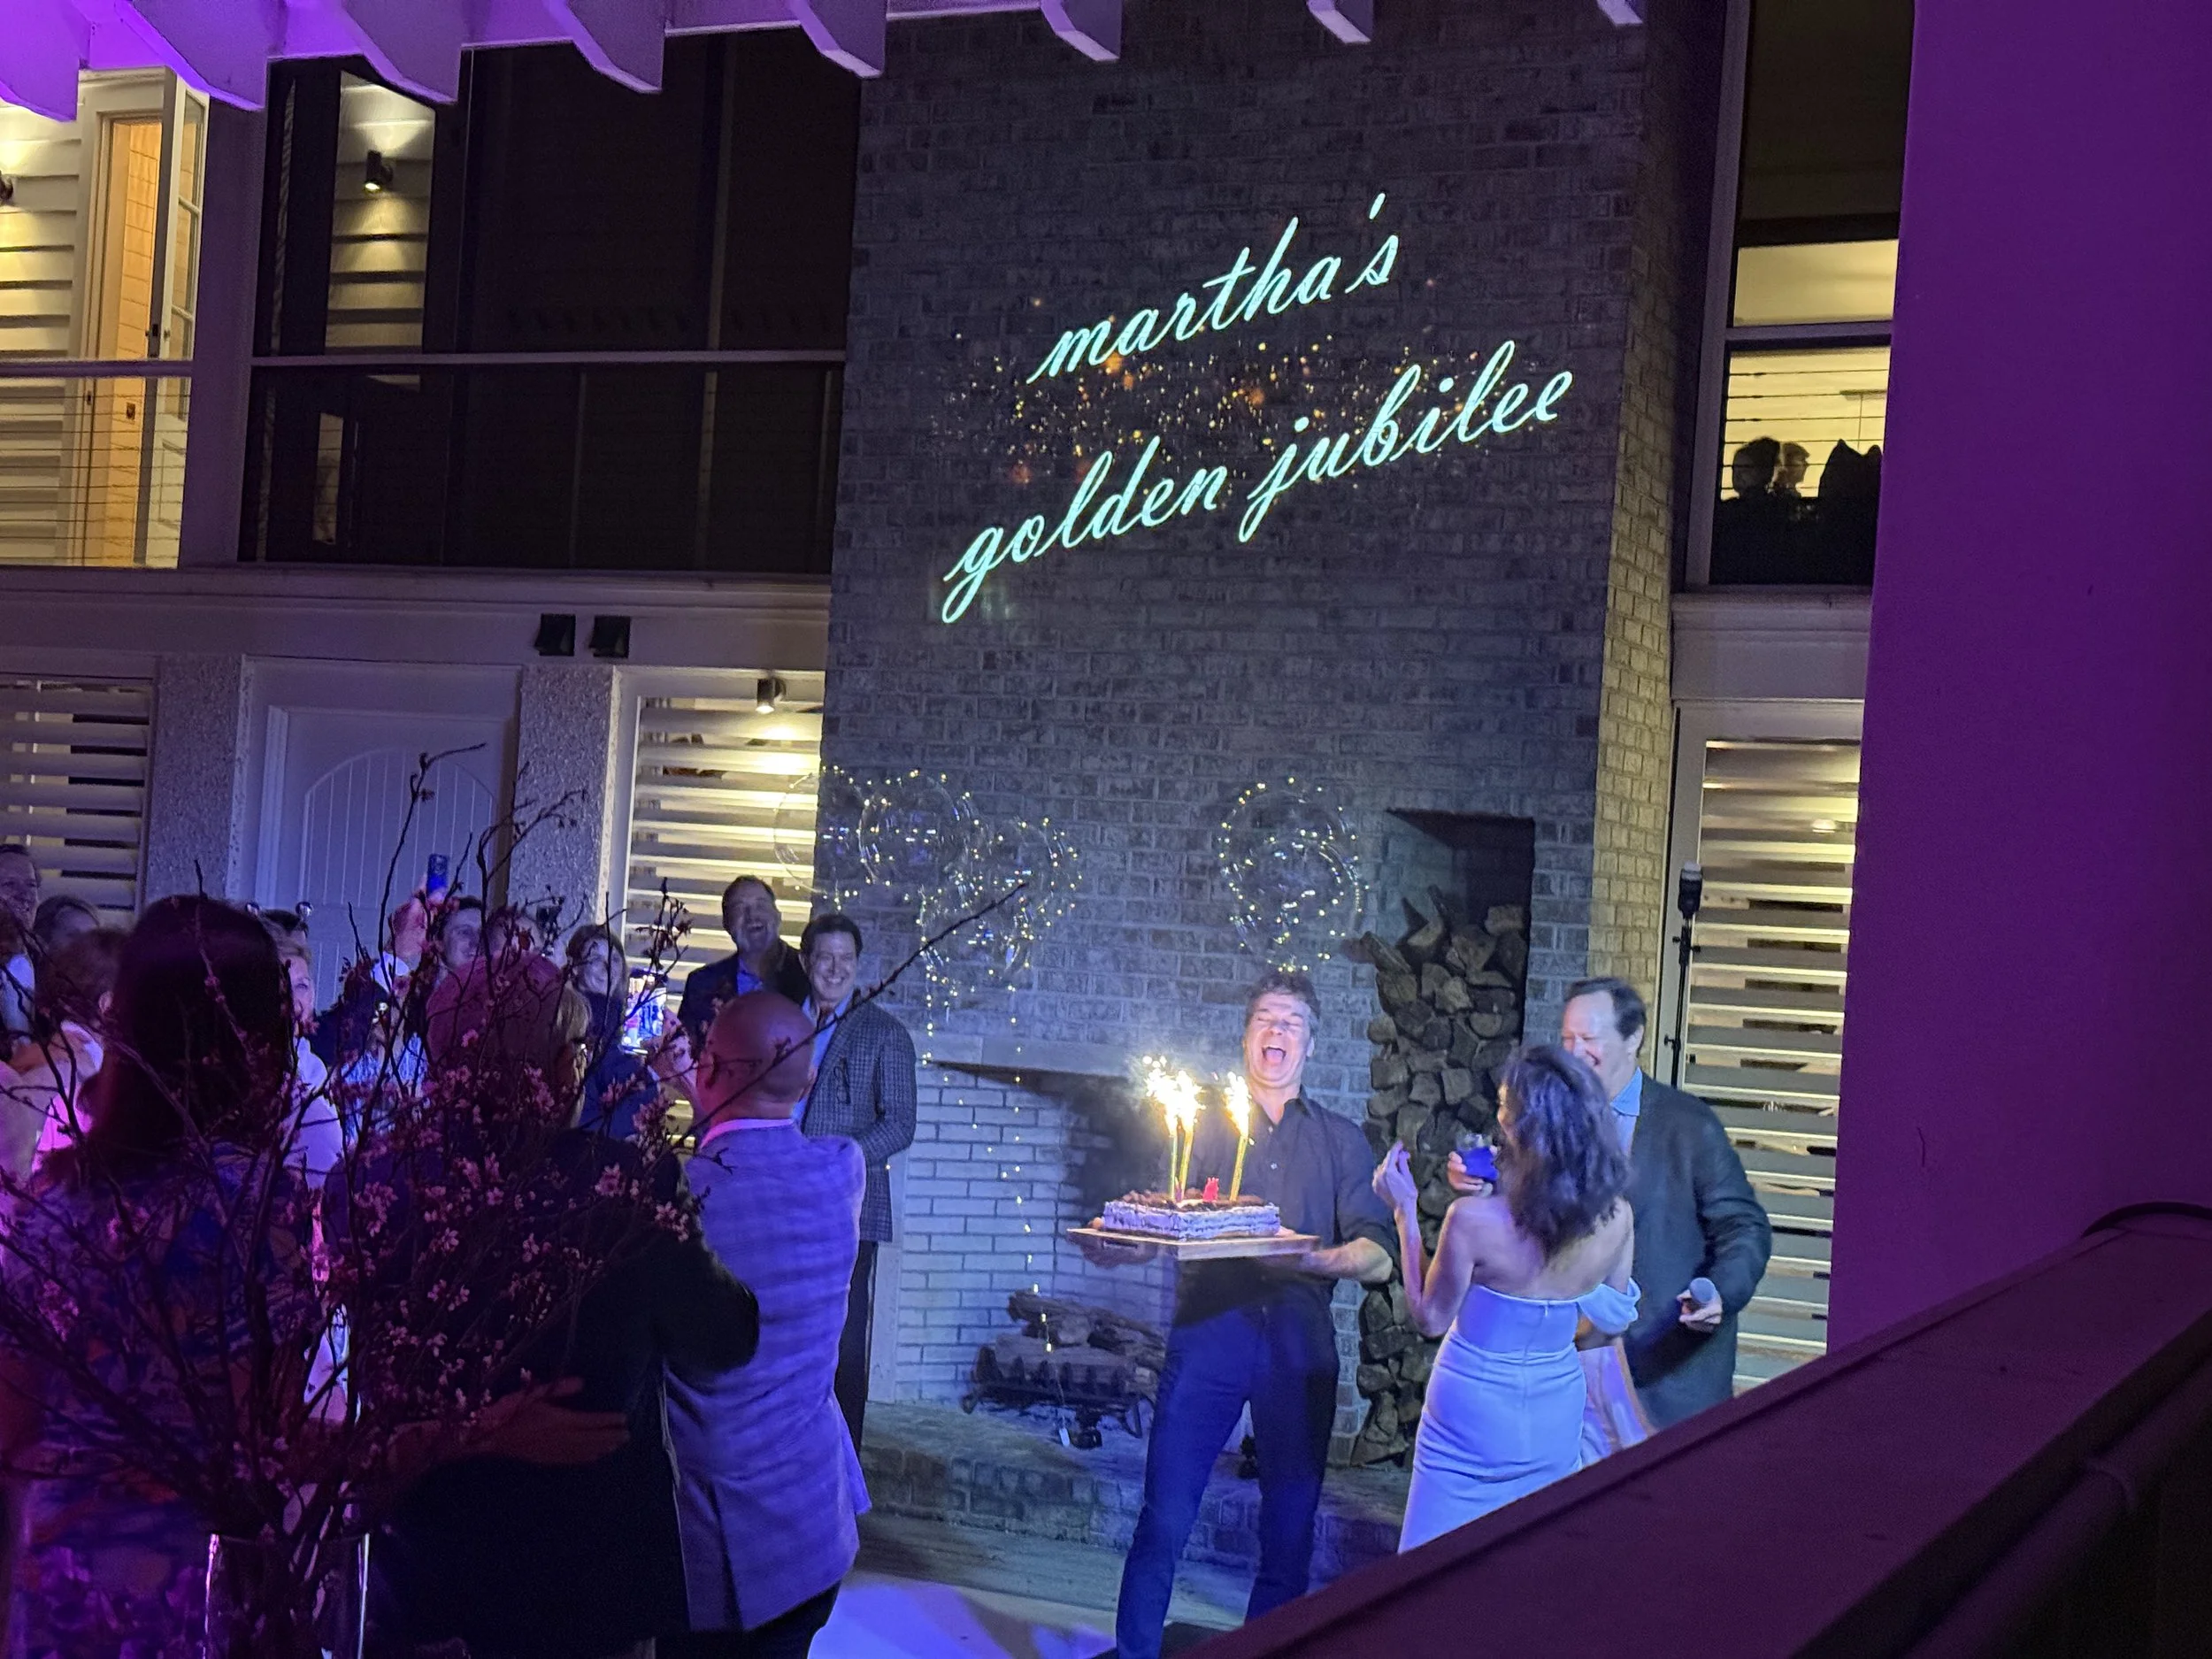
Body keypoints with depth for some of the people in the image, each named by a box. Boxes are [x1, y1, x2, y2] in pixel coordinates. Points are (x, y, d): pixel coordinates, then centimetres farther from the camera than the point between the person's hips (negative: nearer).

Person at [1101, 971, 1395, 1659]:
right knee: (1165, 1516, -4)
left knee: (1290, 1526, 5)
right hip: (1208, 1336, -1)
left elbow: (1378, 1257, 3)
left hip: (1300, 1344, 1)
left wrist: (1323, 1260, -17)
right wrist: (1118, 1245, -19)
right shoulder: (1205, 1125, 13)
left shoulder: (1341, 1141, 13)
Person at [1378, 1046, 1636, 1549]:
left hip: (1473, 1419, -4)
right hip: (1557, 1416, 4)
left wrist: (1406, 1211, -6)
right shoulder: (1617, 1220, -11)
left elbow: (1430, 1318, -10)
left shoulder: (1473, 1220, -24)